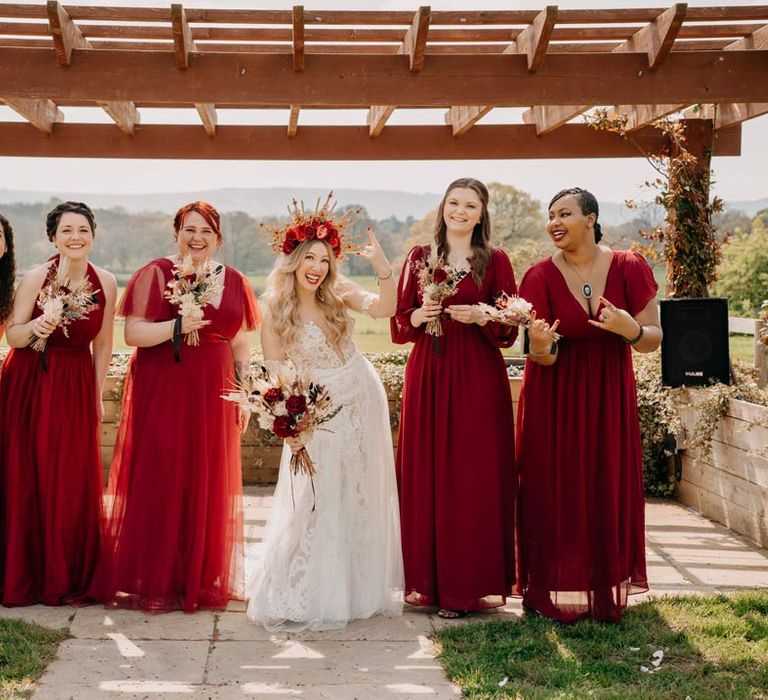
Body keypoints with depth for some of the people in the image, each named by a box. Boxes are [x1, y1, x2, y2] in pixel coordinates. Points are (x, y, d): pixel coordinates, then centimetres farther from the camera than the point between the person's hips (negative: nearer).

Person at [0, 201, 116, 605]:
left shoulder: (106, 283, 0)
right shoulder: (36, 278, -10)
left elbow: (103, 344, 8)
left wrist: (97, 395, 10)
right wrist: (35, 327, -28)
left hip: (76, 387, 3)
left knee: (75, 484, 3)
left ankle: (68, 579, 18)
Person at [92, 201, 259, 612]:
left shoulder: (234, 282, 11)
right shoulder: (156, 274, -2)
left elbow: (242, 347, 14)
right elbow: (132, 334, -9)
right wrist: (177, 325, -22)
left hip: (212, 396, 4)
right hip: (161, 393, -4)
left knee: (206, 487, 8)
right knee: (157, 485, -2)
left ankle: (200, 580, 20)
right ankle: (151, 581, 9)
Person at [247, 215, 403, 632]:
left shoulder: (339, 293, -5)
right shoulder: (274, 313, -10)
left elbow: (382, 309, -22)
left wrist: (385, 272, -39)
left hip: (363, 405, 3)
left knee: (362, 498, 11)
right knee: (315, 504, -1)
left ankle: (360, 588, 27)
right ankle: (306, 595, 14)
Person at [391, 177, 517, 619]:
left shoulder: (495, 261, 5)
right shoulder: (420, 258, 10)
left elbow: (509, 329, 2)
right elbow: (399, 324, 9)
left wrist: (481, 316, -16)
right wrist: (419, 315, -11)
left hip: (479, 379, -2)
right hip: (427, 376, 2)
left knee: (477, 477, -2)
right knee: (426, 475, 2)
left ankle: (475, 582, 5)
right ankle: (428, 579, 11)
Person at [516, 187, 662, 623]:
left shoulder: (629, 269, -7)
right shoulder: (541, 277, -8)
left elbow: (654, 340, -3)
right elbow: (543, 359, -10)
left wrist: (631, 330, -25)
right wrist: (540, 345, -33)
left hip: (609, 395, 1)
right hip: (556, 397, -1)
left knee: (610, 489, 5)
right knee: (557, 492, -1)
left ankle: (607, 591, 18)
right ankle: (558, 591, 10)